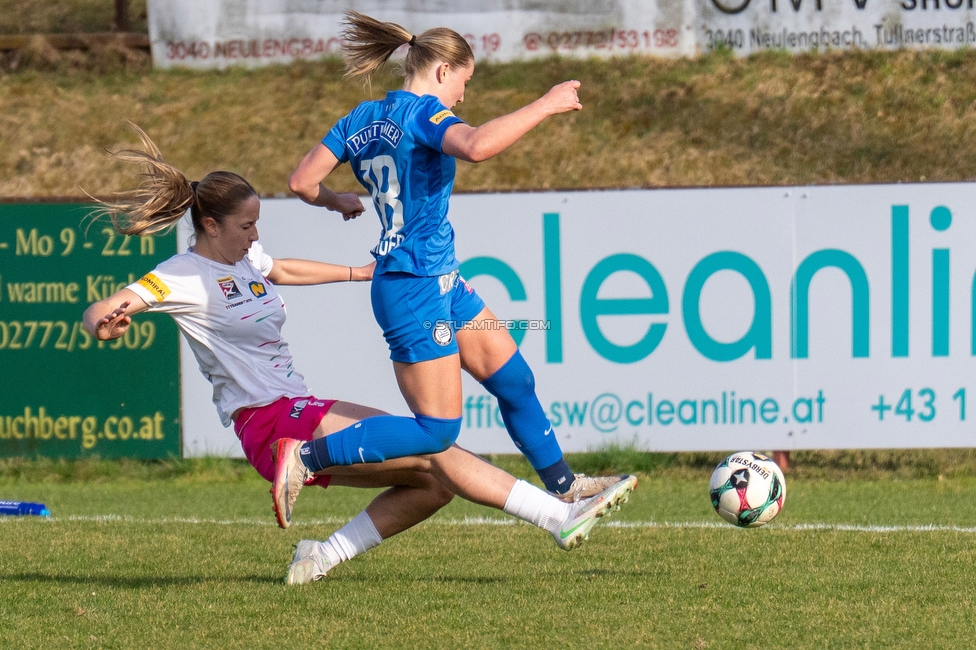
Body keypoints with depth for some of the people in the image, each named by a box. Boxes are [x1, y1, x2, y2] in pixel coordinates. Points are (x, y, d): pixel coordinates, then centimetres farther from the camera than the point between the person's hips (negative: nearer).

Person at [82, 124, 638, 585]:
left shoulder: (244, 256, 14)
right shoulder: (184, 276, -11)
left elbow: (282, 270, 37)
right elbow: (99, 313, -22)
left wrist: (359, 272, 46)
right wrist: (107, 322, -47)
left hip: (299, 411, 9)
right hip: (269, 422, -9)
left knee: (433, 483, -3)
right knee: (436, 450, -16)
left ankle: (320, 559, -2)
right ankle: (563, 518, -17)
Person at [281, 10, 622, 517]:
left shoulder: (363, 118, 8)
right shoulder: (422, 112, -16)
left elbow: (301, 182, 6)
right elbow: (476, 146, -37)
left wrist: (338, 204, 28)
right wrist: (545, 105, -27)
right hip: (415, 289, -10)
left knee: (514, 379, 17)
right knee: (436, 430, -7)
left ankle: (563, 486, 29)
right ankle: (307, 456, -7)